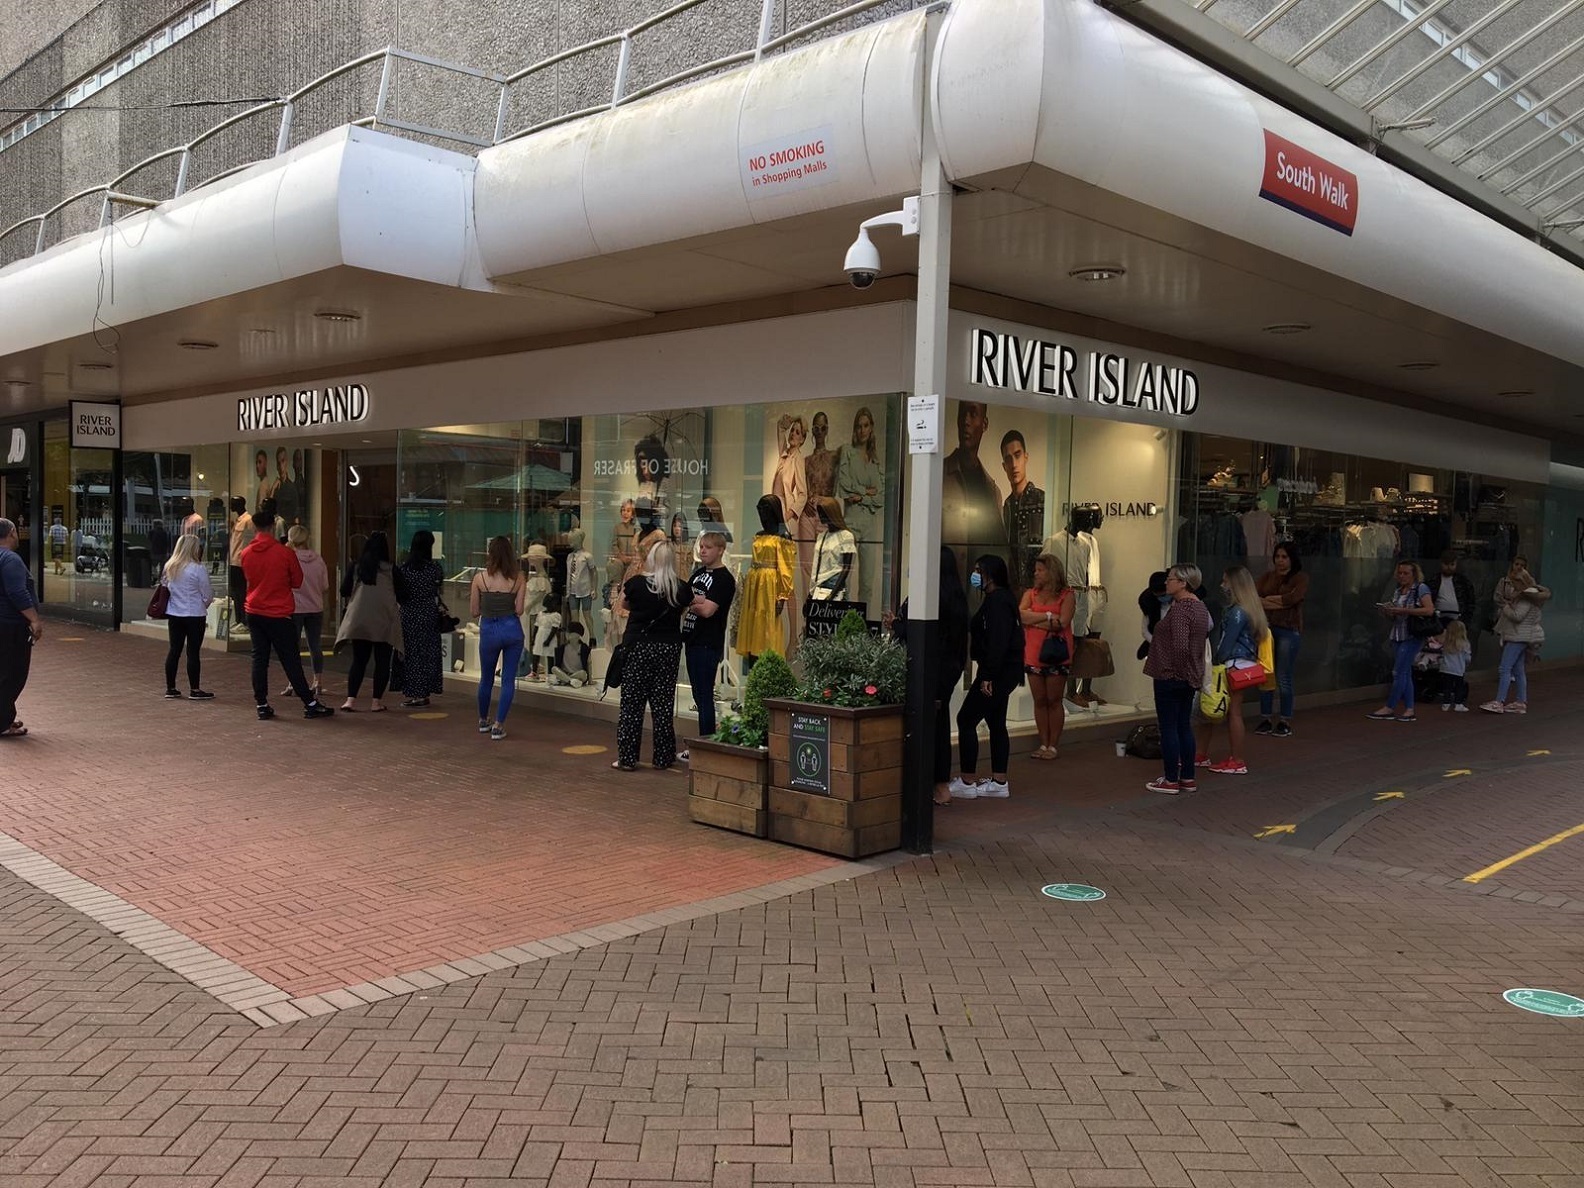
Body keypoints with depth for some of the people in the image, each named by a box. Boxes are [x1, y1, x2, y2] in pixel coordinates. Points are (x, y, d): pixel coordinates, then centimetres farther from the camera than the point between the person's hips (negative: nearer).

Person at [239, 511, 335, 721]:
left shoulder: (245, 554, 0)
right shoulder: (285, 553, -11)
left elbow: (246, 581, 14)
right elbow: (297, 581, -1)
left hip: (254, 612, 4)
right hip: (279, 615, -4)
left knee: (259, 658, 9)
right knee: (291, 660, 0)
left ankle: (262, 705, 8)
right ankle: (310, 704, 4)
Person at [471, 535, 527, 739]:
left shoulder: (480, 577, -5)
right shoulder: (518, 578, -4)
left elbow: (474, 612, -2)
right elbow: (519, 610, -7)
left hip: (489, 630, 0)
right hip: (512, 629, 0)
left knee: (486, 678, 19)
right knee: (508, 680, 6)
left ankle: (483, 720, 35)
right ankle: (498, 726, 3)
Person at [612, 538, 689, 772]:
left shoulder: (636, 583, -9)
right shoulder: (680, 589, -5)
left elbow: (624, 604, 9)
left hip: (638, 647, -2)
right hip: (669, 648, 2)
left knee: (632, 704, 5)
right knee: (663, 704, 9)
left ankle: (627, 758, 7)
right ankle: (663, 758, 14)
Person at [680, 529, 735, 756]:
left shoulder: (724, 578, -11)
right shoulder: (698, 572, 15)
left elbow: (707, 610, -20)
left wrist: (688, 602, -5)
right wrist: (697, 601, -7)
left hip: (708, 645, -9)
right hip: (693, 640, 9)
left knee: (704, 696, -5)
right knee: (699, 696, 13)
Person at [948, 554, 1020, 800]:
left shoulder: (997, 601, -16)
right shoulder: (997, 599, 16)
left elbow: (998, 642, -24)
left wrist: (988, 676, -24)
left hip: (1000, 671, -11)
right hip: (1003, 671, 11)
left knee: (966, 719, -6)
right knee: (996, 723, 14)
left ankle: (967, 782, -2)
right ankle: (999, 782, 18)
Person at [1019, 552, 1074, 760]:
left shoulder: (1067, 595, -2)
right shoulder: (1030, 593, 9)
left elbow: (1062, 622, -14)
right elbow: (1020, 615, -7)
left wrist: (1033, 620, -9)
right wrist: (1047, 616, -14)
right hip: (1033, 653, 4)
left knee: (1054, 701, 3)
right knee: (1039, 700, 7)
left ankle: (1053, 746, 10)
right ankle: (1043, 744, 15)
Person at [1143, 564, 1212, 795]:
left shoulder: (1180, 608, -19)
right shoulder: (1200, 607, 10)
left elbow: (1180, 645, -28)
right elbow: (1207, 632, 20)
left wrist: (1179, 669, -12)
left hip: (1170, 677, -9)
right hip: (1190, 678, 9)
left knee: (1168, 728, 0)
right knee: (1184, 726, 15)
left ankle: (1171, 781, 6)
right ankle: (1188, 778, 20)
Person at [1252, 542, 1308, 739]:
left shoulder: (1301, 578, 2)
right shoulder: (1267, 576, 12)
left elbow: (1292, 598, -15)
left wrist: (1266, 600, -4)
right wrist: (1278, 602, -13)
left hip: (1288, 630, -4)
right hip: (1266, 628, 4)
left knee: (1283, 678, 0)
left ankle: (1285, 722, 8)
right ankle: (1265, 719, 12)